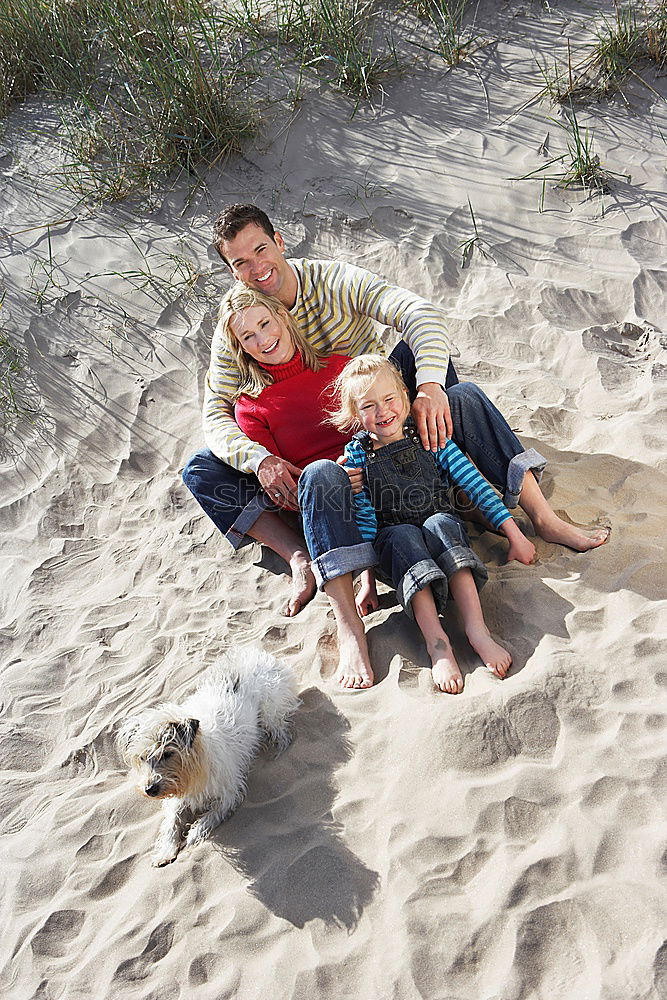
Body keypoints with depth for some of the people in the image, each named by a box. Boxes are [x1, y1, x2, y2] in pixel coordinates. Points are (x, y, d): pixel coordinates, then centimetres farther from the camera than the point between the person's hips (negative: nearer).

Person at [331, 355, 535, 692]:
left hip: (444, 529, 1)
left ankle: (476, 630, -44)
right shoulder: (356, 455, 0)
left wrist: (514, 535, -2)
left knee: (439, 523, -31)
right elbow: (363, 519, -4)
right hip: (392, 544, -1)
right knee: (403, 535, -33)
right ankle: (436, 643, -45)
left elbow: (475, 484, 2)